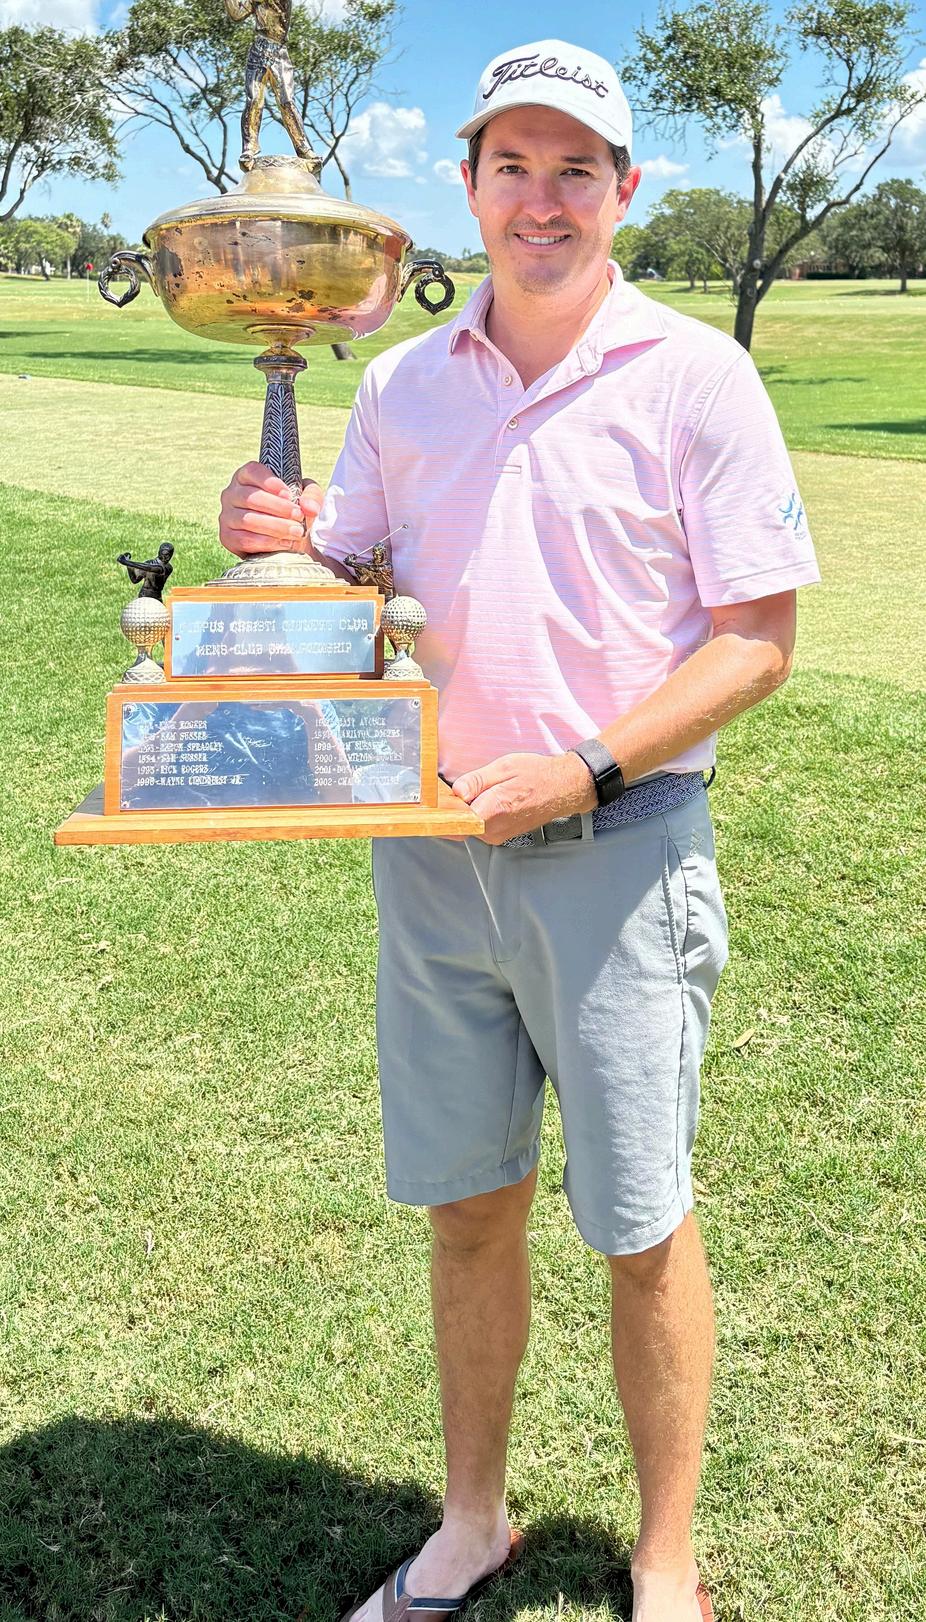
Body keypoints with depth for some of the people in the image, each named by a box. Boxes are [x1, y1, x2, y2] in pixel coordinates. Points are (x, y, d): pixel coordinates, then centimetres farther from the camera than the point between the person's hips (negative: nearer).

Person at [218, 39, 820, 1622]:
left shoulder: (693, 376, -5)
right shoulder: (399, 383, 9)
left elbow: (757, 641, -8)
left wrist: (585, 770, -19)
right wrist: (280, 541, -8)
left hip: (616, 848, -4)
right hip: (429, 846, 4)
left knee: (639, 1230, 6)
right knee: (465, 1207, 14)